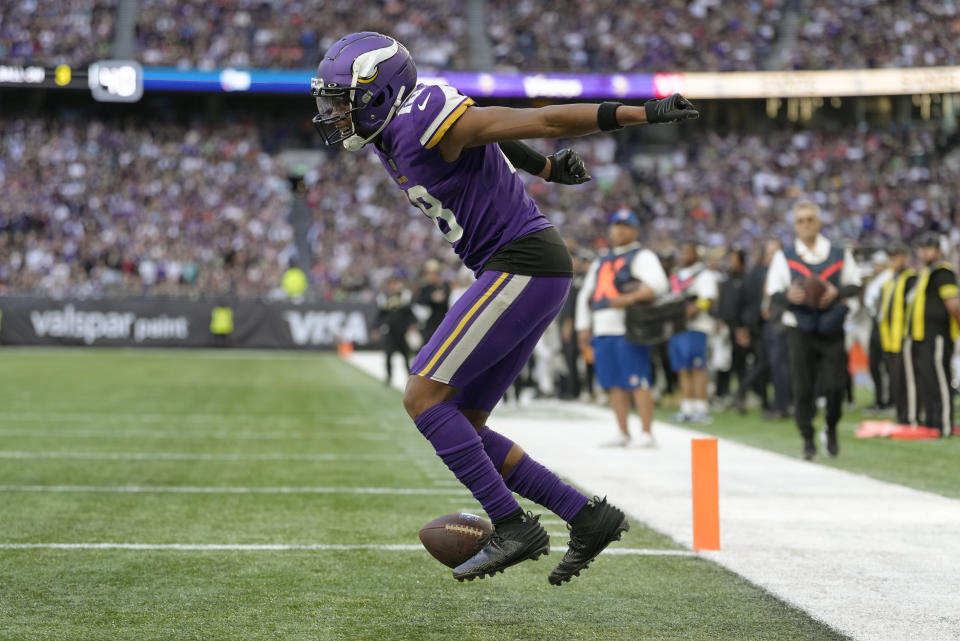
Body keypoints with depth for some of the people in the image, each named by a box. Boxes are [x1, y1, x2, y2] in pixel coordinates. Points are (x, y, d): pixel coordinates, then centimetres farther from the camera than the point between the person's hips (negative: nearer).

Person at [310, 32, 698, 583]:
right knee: (461, 429, 8)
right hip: (521, 274, 10)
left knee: (423, 397, -12)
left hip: (522, 265, -10)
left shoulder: (425, 123, -16)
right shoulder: (395, 135, 12)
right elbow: (484, 134, 29)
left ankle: (513, 526, -11)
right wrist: (545, 167, 43)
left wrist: (642, 114, -14)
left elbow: (541, 120, -16)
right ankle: (589, 517, 11)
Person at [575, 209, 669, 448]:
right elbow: (585, 296, 27)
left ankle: (647, 433, -10)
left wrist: (630, 298, -27)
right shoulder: (601, 263, 25)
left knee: (636, 382, -11)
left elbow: (658, 284, -14)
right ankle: (623, 433, 9)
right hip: (602, 330, 7)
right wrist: (583, 327, 16)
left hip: (629, 329, -7)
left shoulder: (641, 256, 3)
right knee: (614, 383, 5)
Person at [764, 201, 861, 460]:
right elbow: (773, 292, 3)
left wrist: (836, 293, -11)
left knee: (834, 385, -5)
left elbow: (855, 285, 10)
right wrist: (789, 296, -20)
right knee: (802, 387, -3)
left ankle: (831, 430, 21)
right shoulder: (784, 257, 6)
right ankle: (808, 440, 8)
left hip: (832, 329, 0)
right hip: (799, 330, 0)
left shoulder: (840, 254, 7)